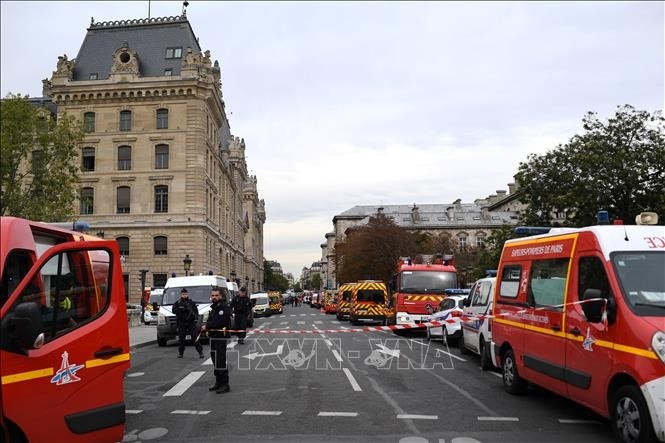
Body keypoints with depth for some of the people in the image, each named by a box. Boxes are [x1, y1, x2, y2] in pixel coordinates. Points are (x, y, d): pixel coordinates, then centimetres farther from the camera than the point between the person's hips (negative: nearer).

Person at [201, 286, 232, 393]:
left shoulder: (224, 308, -13)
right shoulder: (214, 307, 18)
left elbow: (217, 322, -22)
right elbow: (210, 320, 21)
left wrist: (207, 326, -9)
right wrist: (208, 329, 1)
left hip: (221, 337, -10)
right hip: (213, 337, 10)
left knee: (221, 361, -10)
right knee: (215, 360, 15)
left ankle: (225, 385, -6)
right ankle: (218, 383, 25)